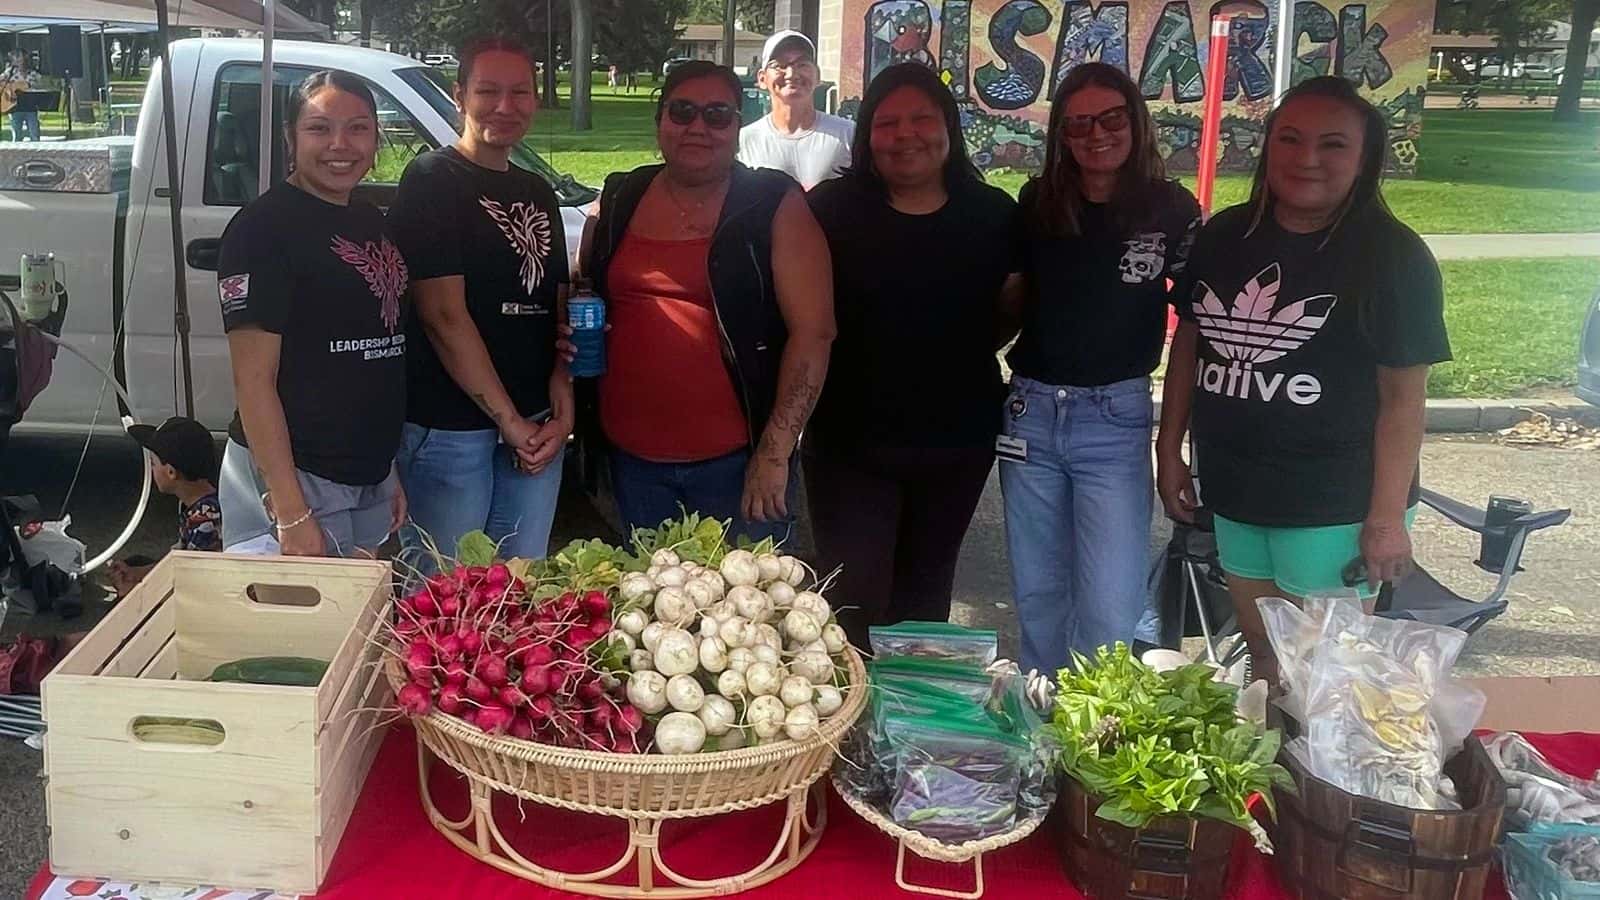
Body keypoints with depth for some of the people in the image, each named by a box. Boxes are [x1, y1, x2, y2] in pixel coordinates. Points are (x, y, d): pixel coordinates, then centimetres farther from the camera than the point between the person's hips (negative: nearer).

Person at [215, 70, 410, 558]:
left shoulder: (371, 220, 11)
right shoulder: (264, 226, -13)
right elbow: (254, 378, -17)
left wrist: (389, 472, 15)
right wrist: (290, 513, -22)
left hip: (371, 480, 8)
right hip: (295, 478, -8)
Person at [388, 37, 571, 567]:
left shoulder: (538, 193, 15)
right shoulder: (432, 180, -7)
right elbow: (444, 315, -14)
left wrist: (562, 391, -1)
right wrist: (507, 419, -14)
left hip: (537, 423, 7)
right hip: (449, 425, -6)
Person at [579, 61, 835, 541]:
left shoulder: (775, 207, -5)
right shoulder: (618, 201, 8)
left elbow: (813, 332, -11)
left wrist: (775, 452, -16)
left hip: (735, 460, -4)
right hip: (632, 456, 4)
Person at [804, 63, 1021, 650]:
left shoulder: (992, 214, -1)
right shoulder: (830, 209, -7)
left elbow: (1011, 310, 9)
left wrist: (954, 355, -2)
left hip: (957, 444, 3)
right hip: (850, 442, -3)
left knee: (925, 596, 21)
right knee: (852, 602, -4)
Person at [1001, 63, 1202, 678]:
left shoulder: (1171, 210, -4)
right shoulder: (1035, 205, 2)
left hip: (1115, 418, -3)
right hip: (1031, 410, 3)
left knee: (1109, 609, -5)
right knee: (1037, 596, 14)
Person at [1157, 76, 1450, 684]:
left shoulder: (1392, 256, -11)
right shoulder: (1226, 236, 4)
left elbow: (1403, 395, -12)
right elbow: (1188, 343, 12)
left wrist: (1387, 518, -14)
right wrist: (1169, 452, 10)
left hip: (1334, 505, -5)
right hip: (1234, 494, 5)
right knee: (1262, 659, 17)